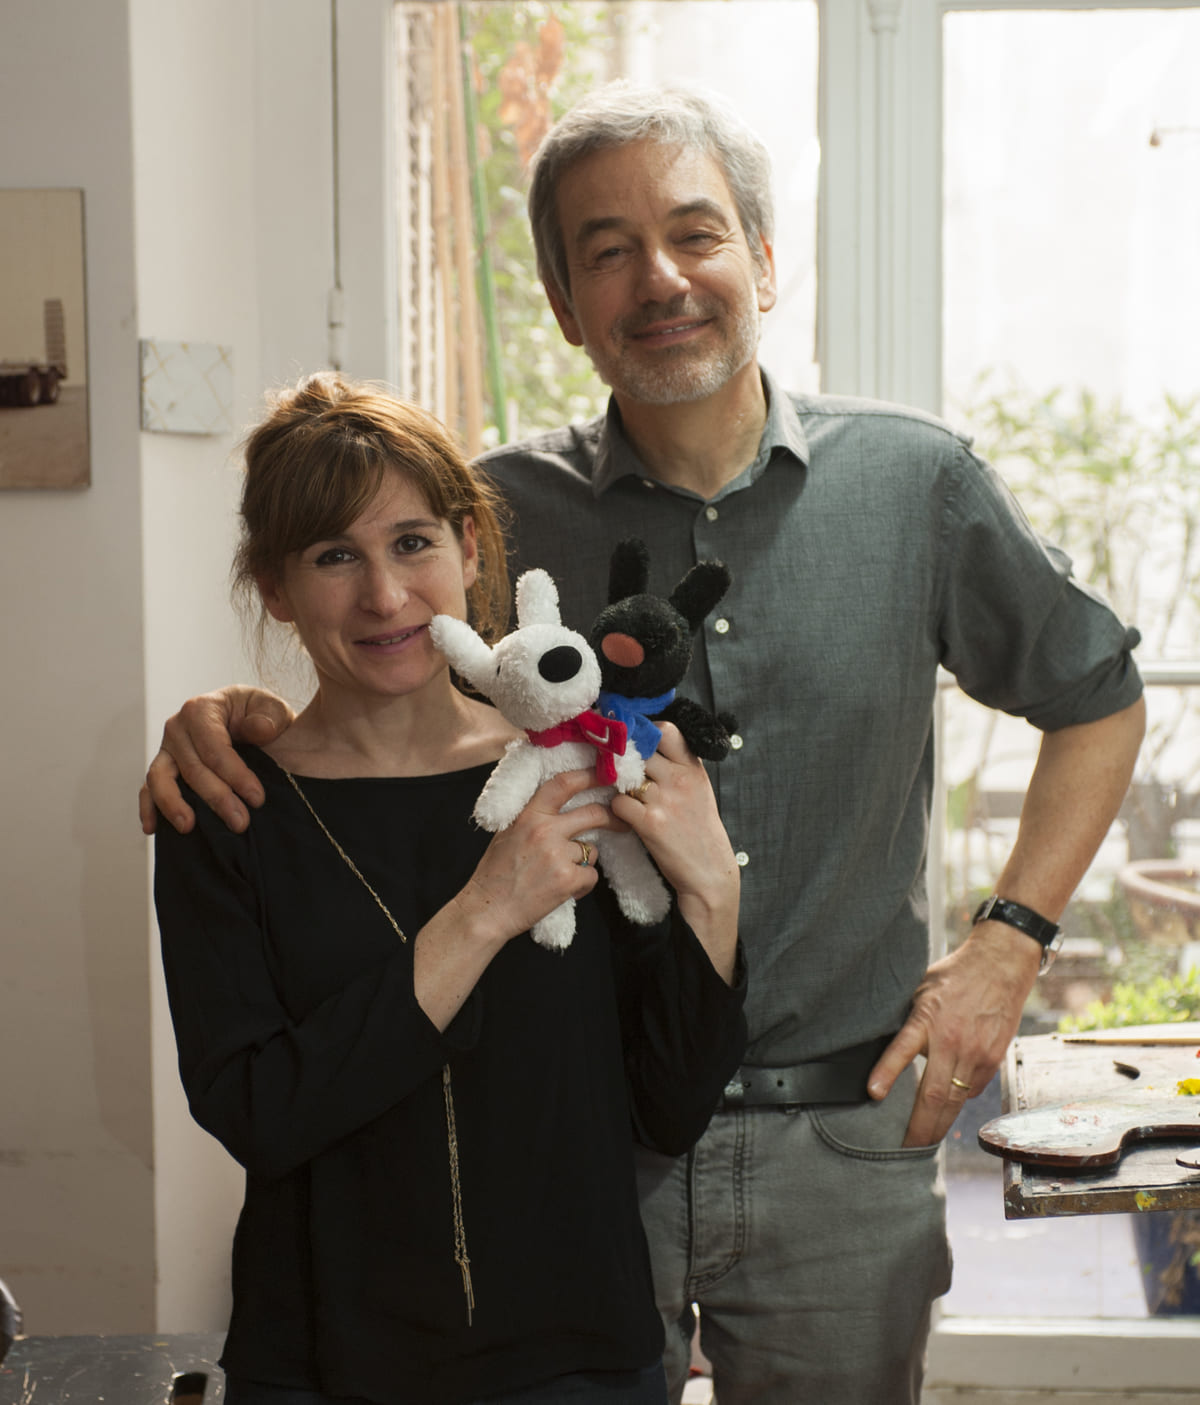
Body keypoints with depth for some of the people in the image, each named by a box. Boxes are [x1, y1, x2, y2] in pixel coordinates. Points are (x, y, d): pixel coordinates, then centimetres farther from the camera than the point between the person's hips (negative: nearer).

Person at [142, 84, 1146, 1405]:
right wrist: (231, 721, -15)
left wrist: (1005, 946, 0)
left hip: (841, 1138, 1)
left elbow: (1097, 699, 10)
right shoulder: (508, 511, -3)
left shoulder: (913, 481, -2)